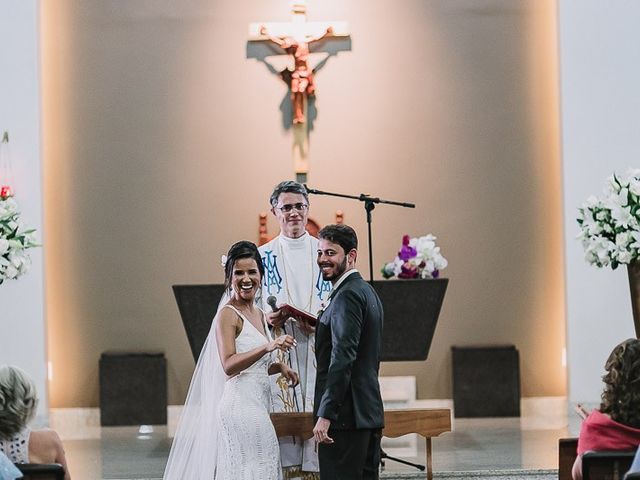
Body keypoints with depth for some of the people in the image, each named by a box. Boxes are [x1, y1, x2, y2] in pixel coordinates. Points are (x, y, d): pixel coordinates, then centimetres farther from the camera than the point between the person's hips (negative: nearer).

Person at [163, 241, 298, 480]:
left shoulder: (259, 314, 15)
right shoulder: (228, 314, -10)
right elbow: (228, 365, -22)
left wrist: (279, 366, 6)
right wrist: (268, 347, -32)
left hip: (257, 407, 9)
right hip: (239, 408, -8)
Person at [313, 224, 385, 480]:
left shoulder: (347, 295, -13)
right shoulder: (367, 291, 18)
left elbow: (343, 358, -22)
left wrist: (325, 415, -23)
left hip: (346, 414, -10)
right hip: (369, 411, 10)